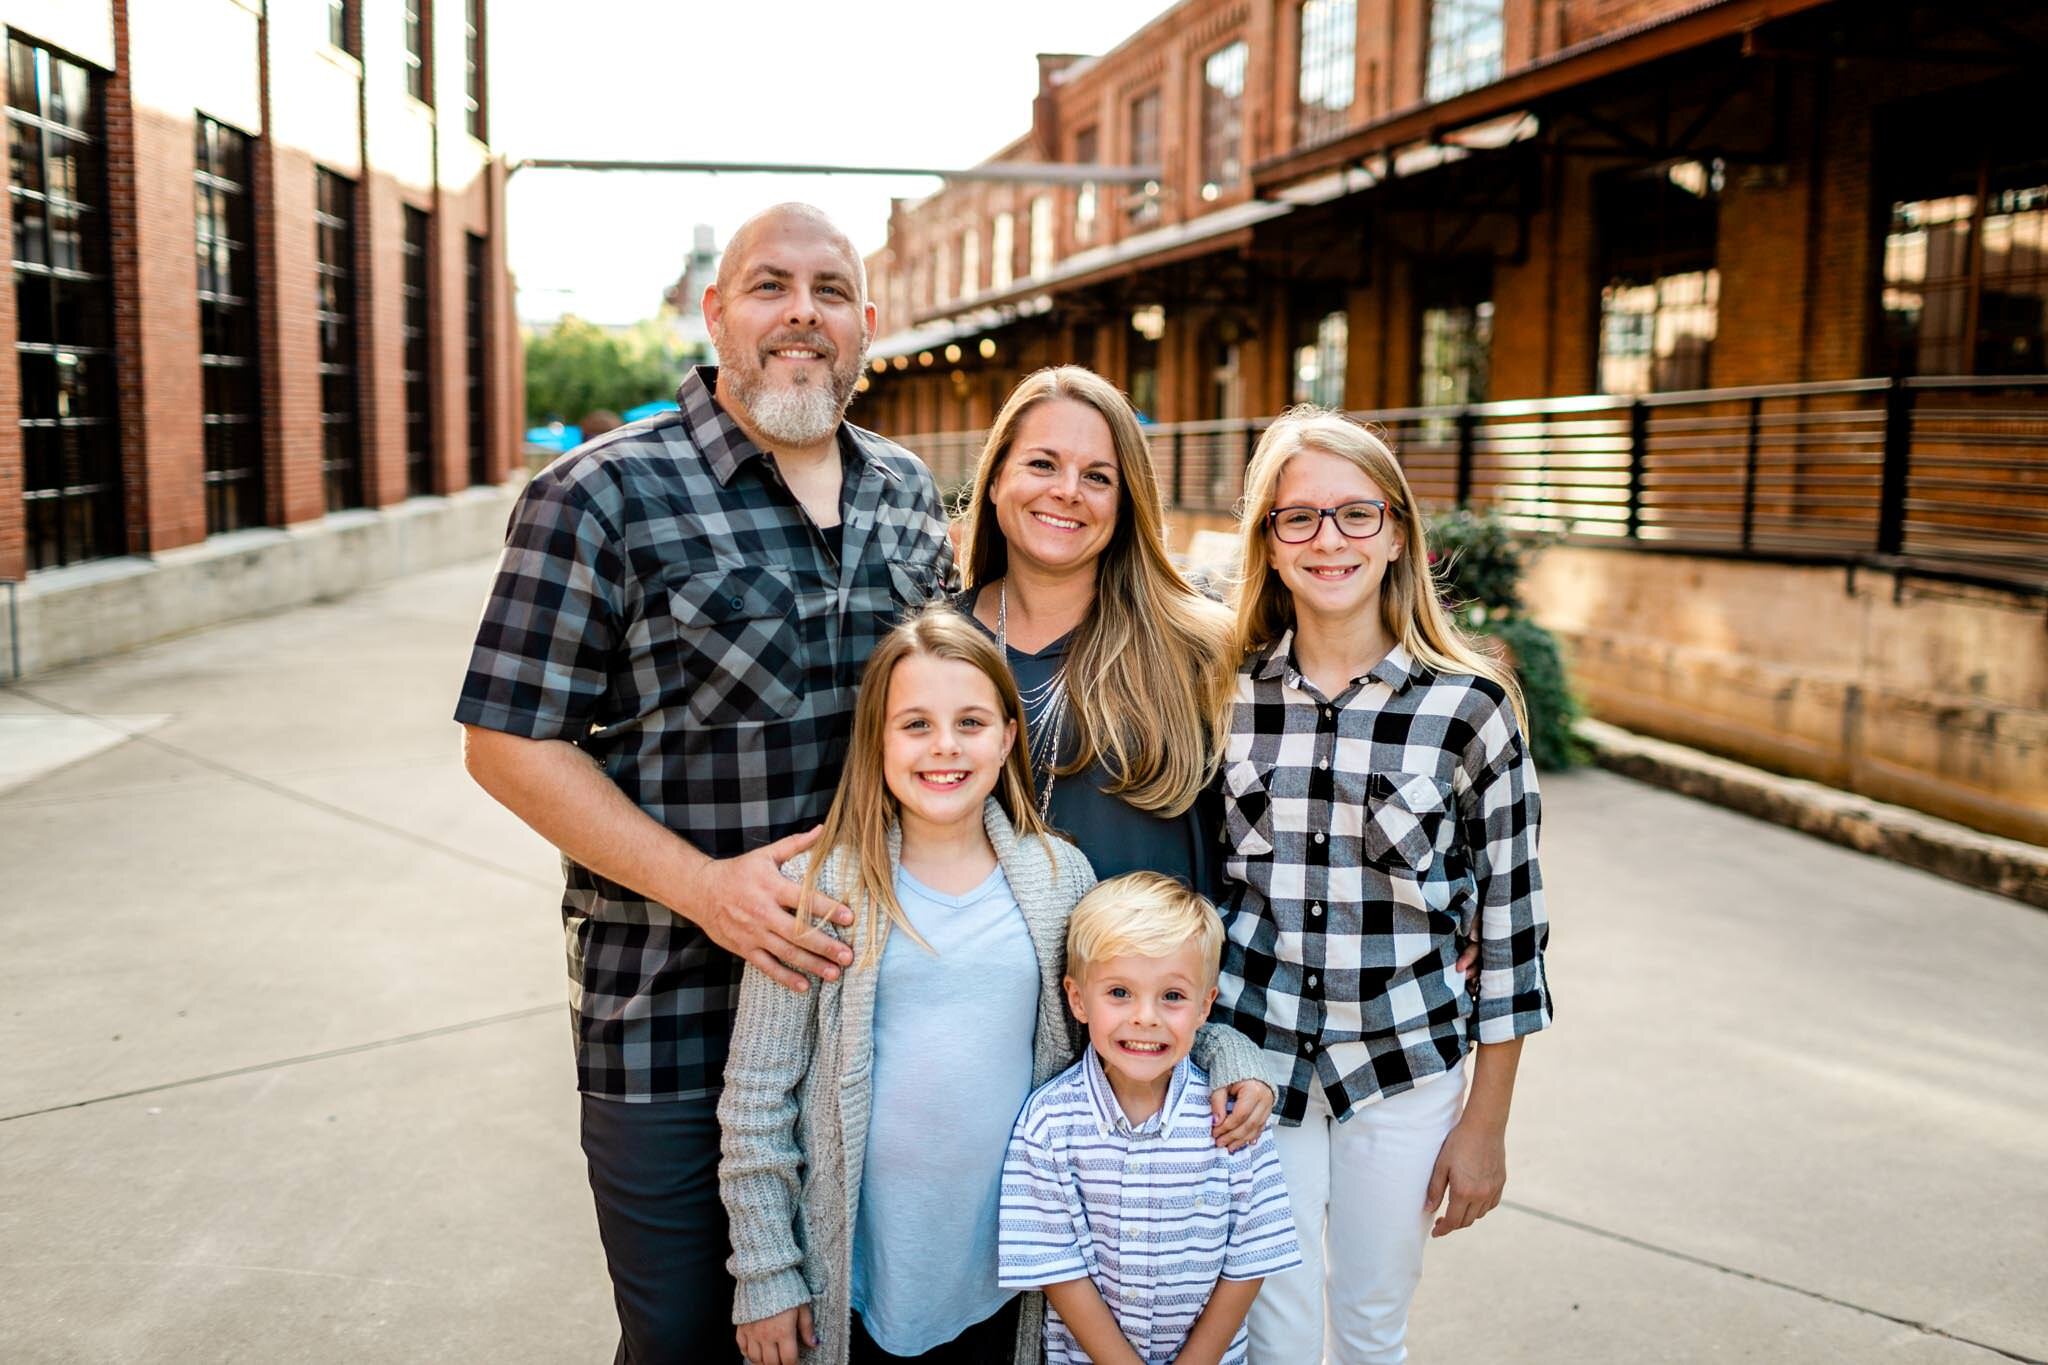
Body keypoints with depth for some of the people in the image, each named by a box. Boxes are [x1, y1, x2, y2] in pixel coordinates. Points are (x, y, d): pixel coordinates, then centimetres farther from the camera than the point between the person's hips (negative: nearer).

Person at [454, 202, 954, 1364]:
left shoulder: (908, 492, 7)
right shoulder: (604, 496, -10)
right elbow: (510, 741, -10)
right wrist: (704, 886, -20)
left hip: (871, 995, 5)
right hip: (669, 1015, -4)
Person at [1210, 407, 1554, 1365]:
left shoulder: (1470, 706, -10)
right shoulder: (1227, 694, -4)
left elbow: (1512, 921, -4)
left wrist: (1486, 1122, -2)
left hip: (1403, 1068, -1)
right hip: (1252, 1060, 1)